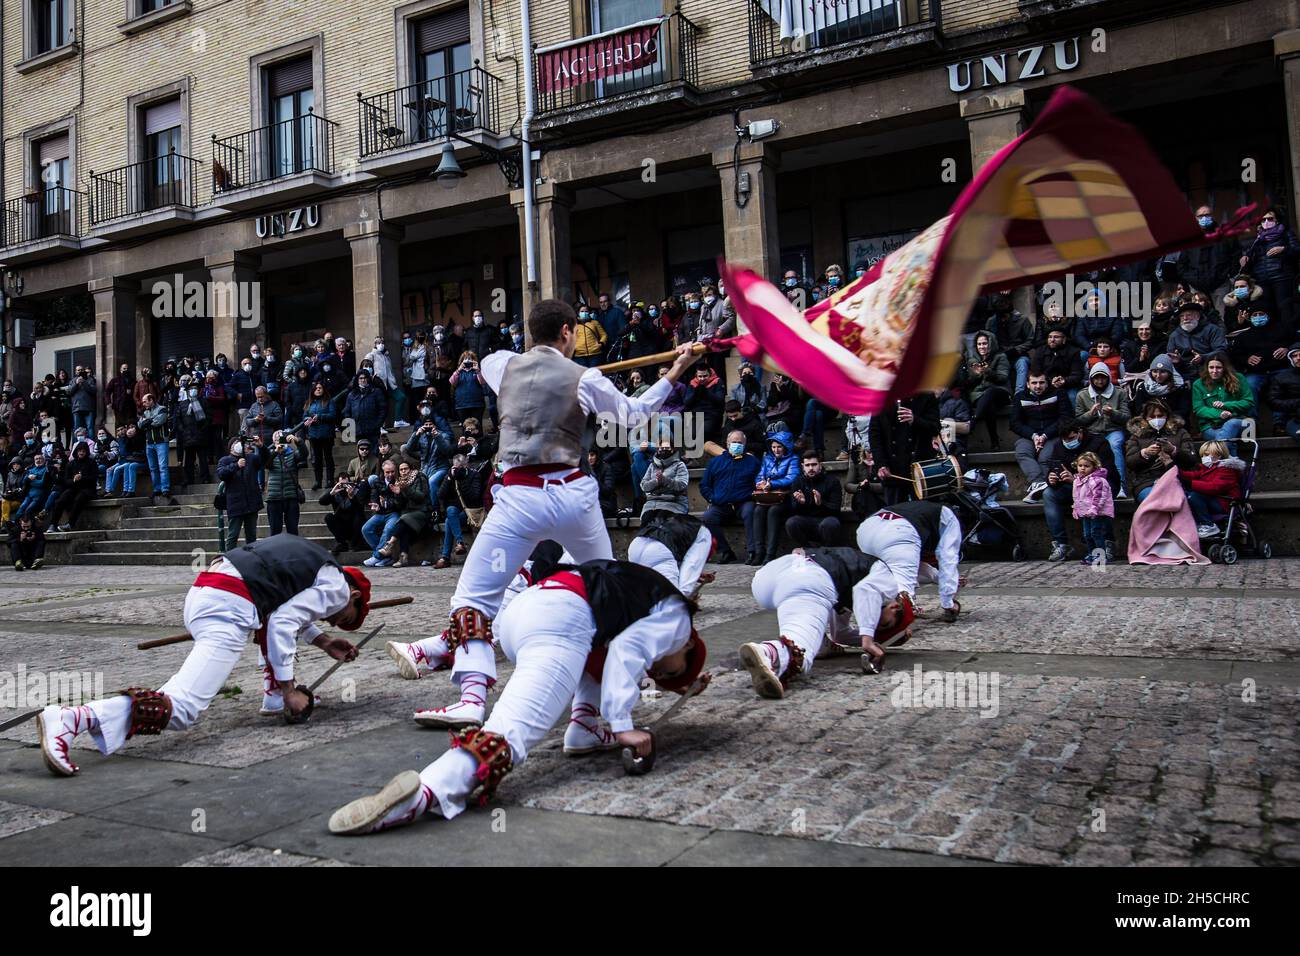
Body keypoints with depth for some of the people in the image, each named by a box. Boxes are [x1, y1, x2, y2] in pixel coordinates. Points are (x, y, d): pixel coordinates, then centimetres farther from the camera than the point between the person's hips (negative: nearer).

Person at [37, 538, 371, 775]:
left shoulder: (312, 560, 31)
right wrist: (289, 689, -2)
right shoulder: (337, 587, 5)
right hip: (228, 607, -10)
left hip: (202, 589, 10)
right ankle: (71, 719, -33)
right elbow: (283, 624, -6)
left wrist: (324, 641, 34)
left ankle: (274, 696, 25)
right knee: (180, 709, -18)